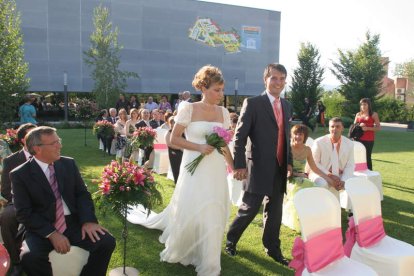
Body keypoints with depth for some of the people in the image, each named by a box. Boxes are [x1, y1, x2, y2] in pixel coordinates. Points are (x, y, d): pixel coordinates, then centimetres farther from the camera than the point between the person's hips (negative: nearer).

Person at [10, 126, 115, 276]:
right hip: (41, 229, -2)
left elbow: (82, 194, 5)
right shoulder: (20, 174, -5)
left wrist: (88, 220, -13)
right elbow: (24, 213, -8)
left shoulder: (69, 163, 4)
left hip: (73, 223, 3)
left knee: (107, 242, -18)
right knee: (30, 257, -32)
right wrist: (52, 234, -19)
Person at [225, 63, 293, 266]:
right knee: (249, 209, 3)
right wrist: (239, 165, -15)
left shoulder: (287, 106, 12)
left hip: (280, 169, 6)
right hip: (259, 168, -6)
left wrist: (289, 162, 12)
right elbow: (239, 136, -11)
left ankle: (273, 249, 31)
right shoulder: (253, 103, -8)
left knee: (275, 212, 14)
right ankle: (231, 240, 28)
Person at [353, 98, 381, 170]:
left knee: (367, 157, -4)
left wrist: (367, 128, -15)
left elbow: (378, 127, -2)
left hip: (369, 140, -3)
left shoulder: (374, 114, 4)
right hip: (359, 139, 3)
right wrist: (359, 125, -6)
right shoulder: (358, 114, 14)